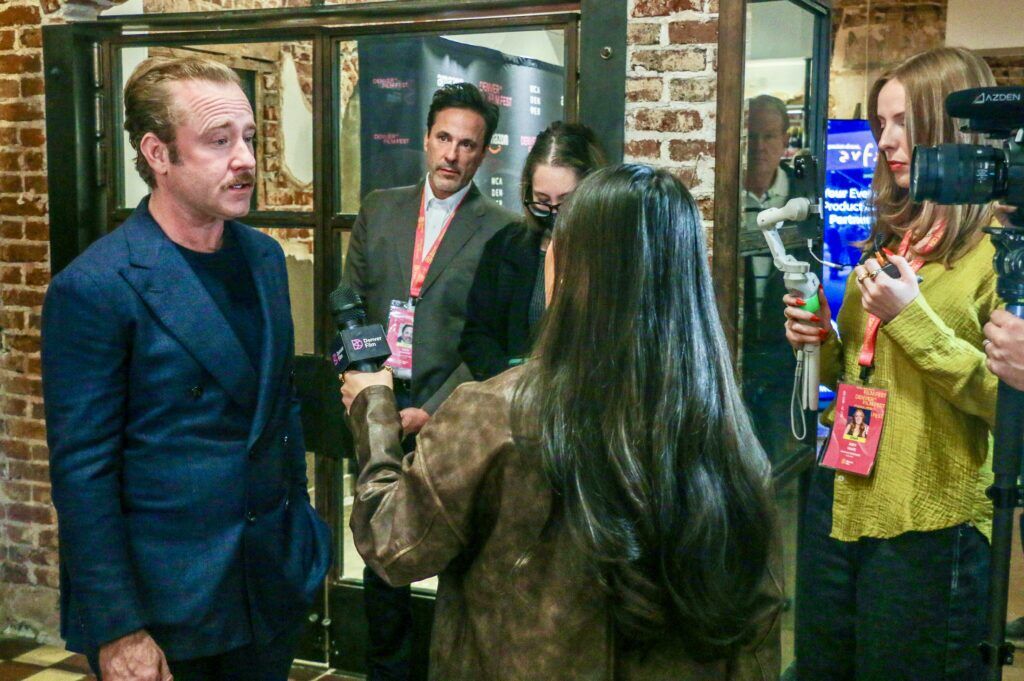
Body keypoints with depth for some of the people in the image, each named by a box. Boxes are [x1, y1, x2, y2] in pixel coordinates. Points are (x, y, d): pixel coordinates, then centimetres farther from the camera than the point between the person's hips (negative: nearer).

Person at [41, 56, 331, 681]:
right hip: (165, 604, -5)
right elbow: (82, 472, -15)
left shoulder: (265, 256, 4)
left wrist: (301, 524, 14)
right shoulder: (93, 289, -16)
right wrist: (117, 630, -14)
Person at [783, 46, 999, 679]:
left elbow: (1007, 402, -16)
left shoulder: (998, 247, -10)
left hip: (929, 526, -7)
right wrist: (821, 340, -2)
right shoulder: (888, 236, 11)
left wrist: (912, 316, -20)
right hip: (839, 501, 7)